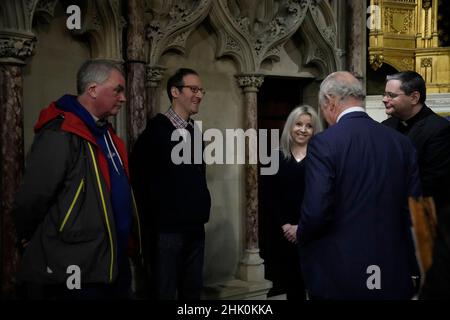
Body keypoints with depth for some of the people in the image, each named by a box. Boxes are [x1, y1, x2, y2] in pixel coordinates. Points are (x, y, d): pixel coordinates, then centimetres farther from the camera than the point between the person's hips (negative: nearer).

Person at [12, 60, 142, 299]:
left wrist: (130, 236, 14)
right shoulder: (59, 135, -20)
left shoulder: (105, 132, 12)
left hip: (116, 261, 9)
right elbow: (31, 199, -20)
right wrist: (29, 239, -5)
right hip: (79, 271, -9)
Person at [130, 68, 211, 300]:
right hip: (166, 228, -7)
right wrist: (153, 217, -7)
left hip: (195, 227, 7)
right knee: (164, 292, 2)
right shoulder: (157, 130, -10)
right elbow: (139, 178, -10)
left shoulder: (195, 131, 11)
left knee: (193, 291, 15)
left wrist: (201, 208, 10)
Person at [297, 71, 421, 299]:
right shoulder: (402, 143, 2)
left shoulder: (323, 144, -13)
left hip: (337, 277, -4)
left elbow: (315, 212, -20)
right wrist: (411, 270, 13)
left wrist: (300, 235, 2)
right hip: (393, 278, 5)